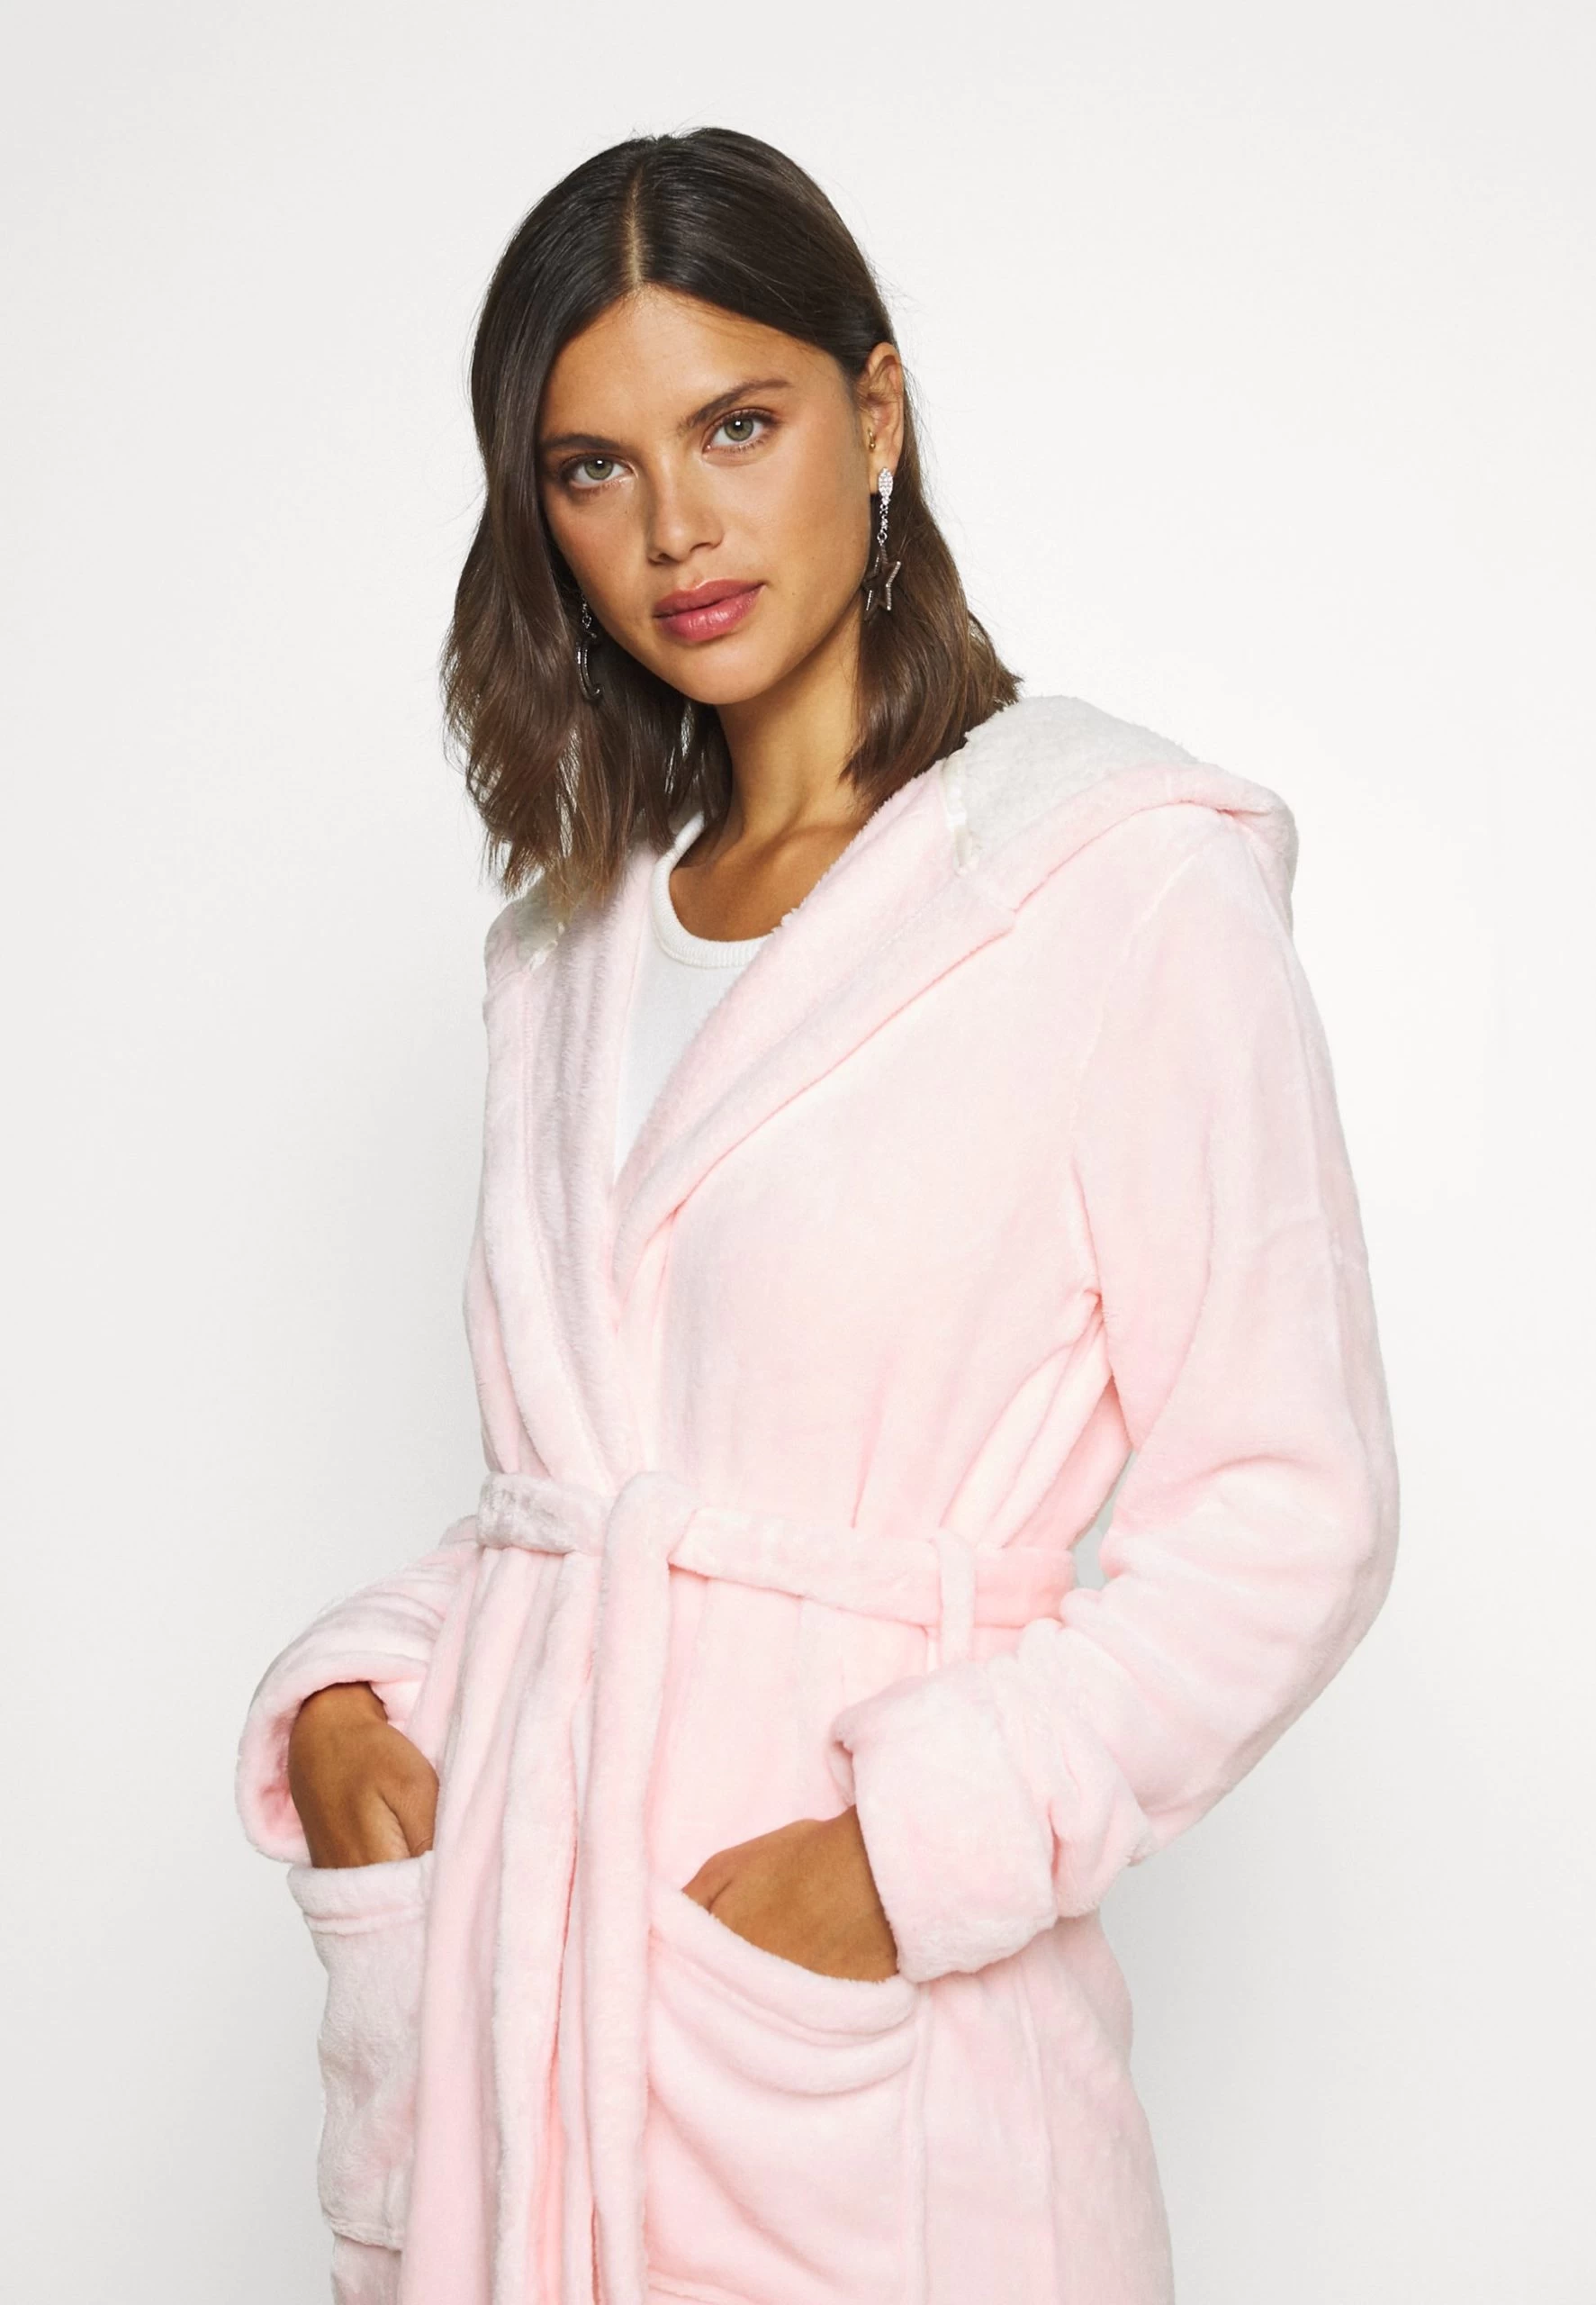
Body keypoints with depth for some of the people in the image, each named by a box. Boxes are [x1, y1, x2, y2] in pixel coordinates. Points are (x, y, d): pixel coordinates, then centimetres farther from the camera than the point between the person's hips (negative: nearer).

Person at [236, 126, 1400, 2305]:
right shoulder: (574, 937, 11)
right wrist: (348, 1700, -1)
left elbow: (1290, 1509, -10)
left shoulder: (1122, 879, -8)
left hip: (858, 2026, -5)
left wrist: (912, 1846, -18)